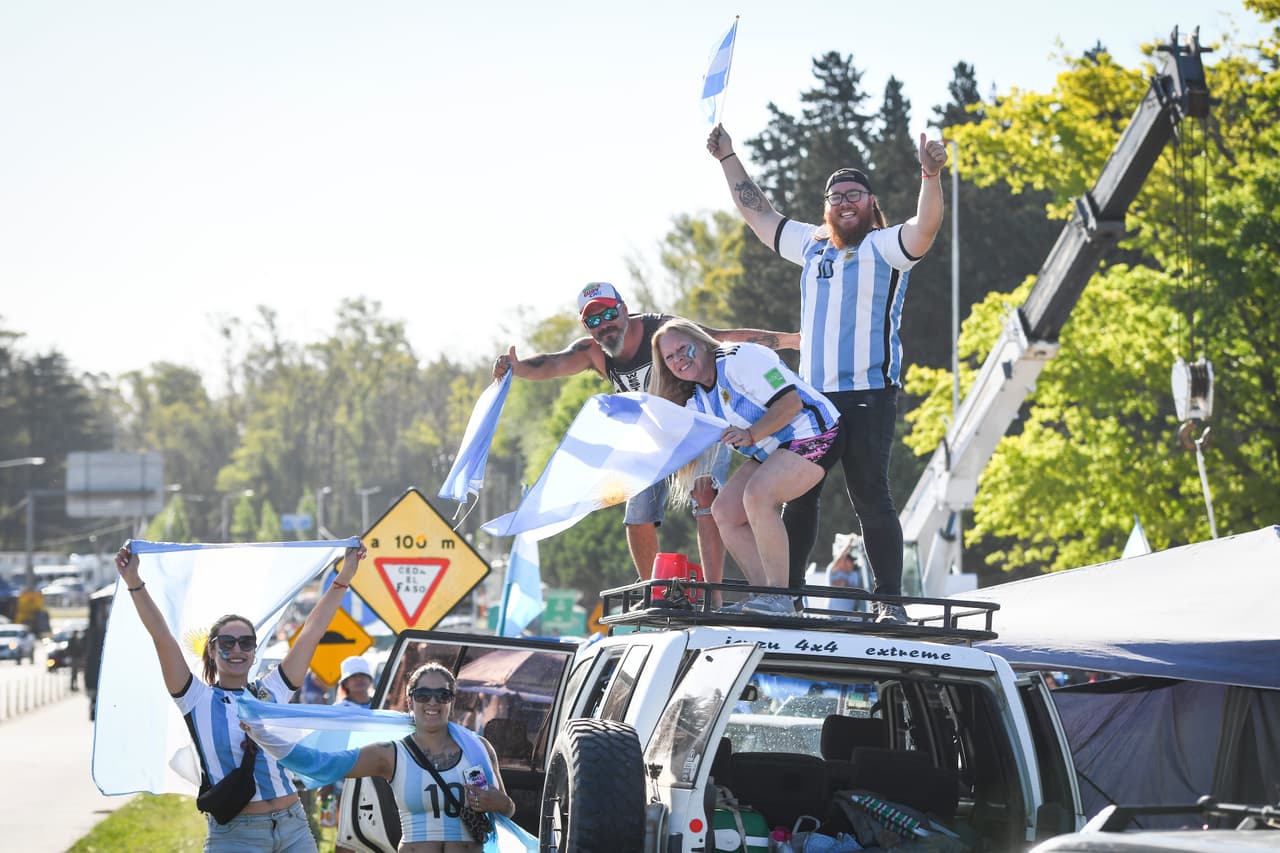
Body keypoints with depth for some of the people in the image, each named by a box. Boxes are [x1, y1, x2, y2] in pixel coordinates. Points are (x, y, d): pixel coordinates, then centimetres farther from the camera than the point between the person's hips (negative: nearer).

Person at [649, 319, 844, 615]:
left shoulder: (740, 358, -18)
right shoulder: (697, 402, 10)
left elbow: (791, 401, -24)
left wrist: (751, 435, -32)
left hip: (813, 435, -10)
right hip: (771, 453, 10)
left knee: (756, 495, -29)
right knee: (724, 511, -2)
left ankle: (781, 597, -25)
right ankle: (763, 594, -1)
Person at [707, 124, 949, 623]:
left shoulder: (885, 247, 0)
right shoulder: (812, 246, 19)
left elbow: (925, 228, -21)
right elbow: (757, 212, 30)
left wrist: (931, 175, -37)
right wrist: (728, 158, 31)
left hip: (867, 395, -6)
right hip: (812, 395, 6)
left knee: (870, 496, -10)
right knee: (797, 496, 7)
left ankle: (890, 600, -9)